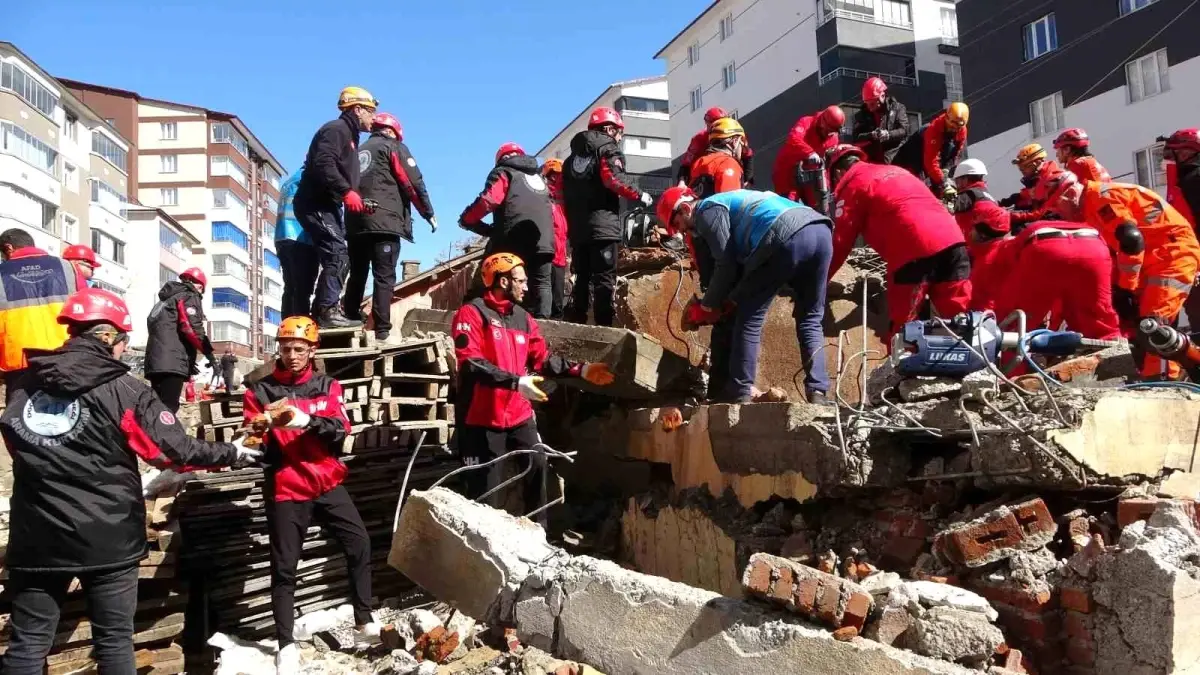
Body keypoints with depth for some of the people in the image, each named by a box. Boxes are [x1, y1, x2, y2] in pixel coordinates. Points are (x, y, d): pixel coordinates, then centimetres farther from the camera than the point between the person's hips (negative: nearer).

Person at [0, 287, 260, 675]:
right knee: (114, 641, 9)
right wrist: (231, 454, 2)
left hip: (37, 536, 4)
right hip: (107, 537, -3)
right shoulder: (123, 390, -11)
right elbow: (174, 450, -12)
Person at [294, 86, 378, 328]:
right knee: (338, 254, -18)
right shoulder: (336, 130, -9)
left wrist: (354, 198, 11)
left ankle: (320, 312, 11)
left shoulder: (348, 135, 24)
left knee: (338, 258, 9)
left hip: (326, 205, 11)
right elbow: (323, 165, -24)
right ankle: (327, 311, -19)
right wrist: (346, 192, -27)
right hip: (315, 204, -11)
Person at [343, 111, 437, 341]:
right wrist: (429, 213, 5)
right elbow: (414, 183, -2)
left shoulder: (358, 152, 26)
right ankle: (382, 331, -15)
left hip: (355, 223, 6)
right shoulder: (394, 147, 6)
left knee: (357, 276, 12)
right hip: (384, 221, -6)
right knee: (384, 277, -8)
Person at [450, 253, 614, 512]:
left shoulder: (524, 319, 14)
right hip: (483, 420, -6)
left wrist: (581, 370, -1)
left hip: (520, 417, 6)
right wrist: (516, 382, -27)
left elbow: (543, 360, 11)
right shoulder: (471, 313, -7)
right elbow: (471, 364, -19)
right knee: (486, 494, 0)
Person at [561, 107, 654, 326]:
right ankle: (604, 325, -13)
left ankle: (576, 322, 10)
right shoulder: (608, 148, 0)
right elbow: (614, 179, -19)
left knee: (582, 278, 12)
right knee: (604, 279, -8)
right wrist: (640, 196, -8)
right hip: (603, 226, -7)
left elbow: (566, 193, 21)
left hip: (578, 227, 7)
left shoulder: (574, 155, 22)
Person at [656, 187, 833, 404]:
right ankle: (818, 393, 8)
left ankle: (739, 394, 6)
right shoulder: (730, 202, 37)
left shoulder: (707, 210, 9)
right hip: (821, 231, 9)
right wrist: (731, 300, 29)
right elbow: (741, 260, 33)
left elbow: (726, 265, 3)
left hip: (789, 237, -9)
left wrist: (707, 306, 14)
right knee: (810, 320, 17)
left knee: (749, 318, 4)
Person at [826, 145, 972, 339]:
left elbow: (840, 243, 8)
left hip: (915, 252, -7)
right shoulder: (895, 170, 32)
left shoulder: (851, 185, 10)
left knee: (901, 329, 2)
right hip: (952, 240, 7)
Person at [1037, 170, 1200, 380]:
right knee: (1134, 321, 10)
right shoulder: (1093, 207, 14)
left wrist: (1125, 289, -19)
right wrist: (1118, 289, 7)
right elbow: (1109, 251, 16)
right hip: (1154, 258, 10)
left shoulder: (1101, 196, -17)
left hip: (1175, 251, -10)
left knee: (1151, 323, -20)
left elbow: (1131, 240, -25)